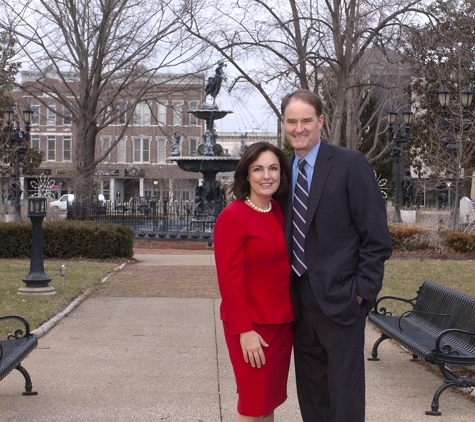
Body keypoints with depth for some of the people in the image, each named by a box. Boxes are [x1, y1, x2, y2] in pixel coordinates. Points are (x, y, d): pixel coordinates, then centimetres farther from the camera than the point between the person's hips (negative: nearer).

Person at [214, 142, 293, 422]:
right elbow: (229, 278, -15)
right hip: (252, 325, -6)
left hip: (283, 321, 6)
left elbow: (286, 267, 12)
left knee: (271, 398, 13)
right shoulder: (232, 217, -12)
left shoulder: (281, 212, 8)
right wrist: (244, 330, -18)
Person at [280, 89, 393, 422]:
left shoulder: (350, 164, -8)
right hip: (300, 300, 6)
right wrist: (286, 291, 7)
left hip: (339, 297, -6)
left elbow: (378, 238, -9)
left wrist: (362, 292, -13)